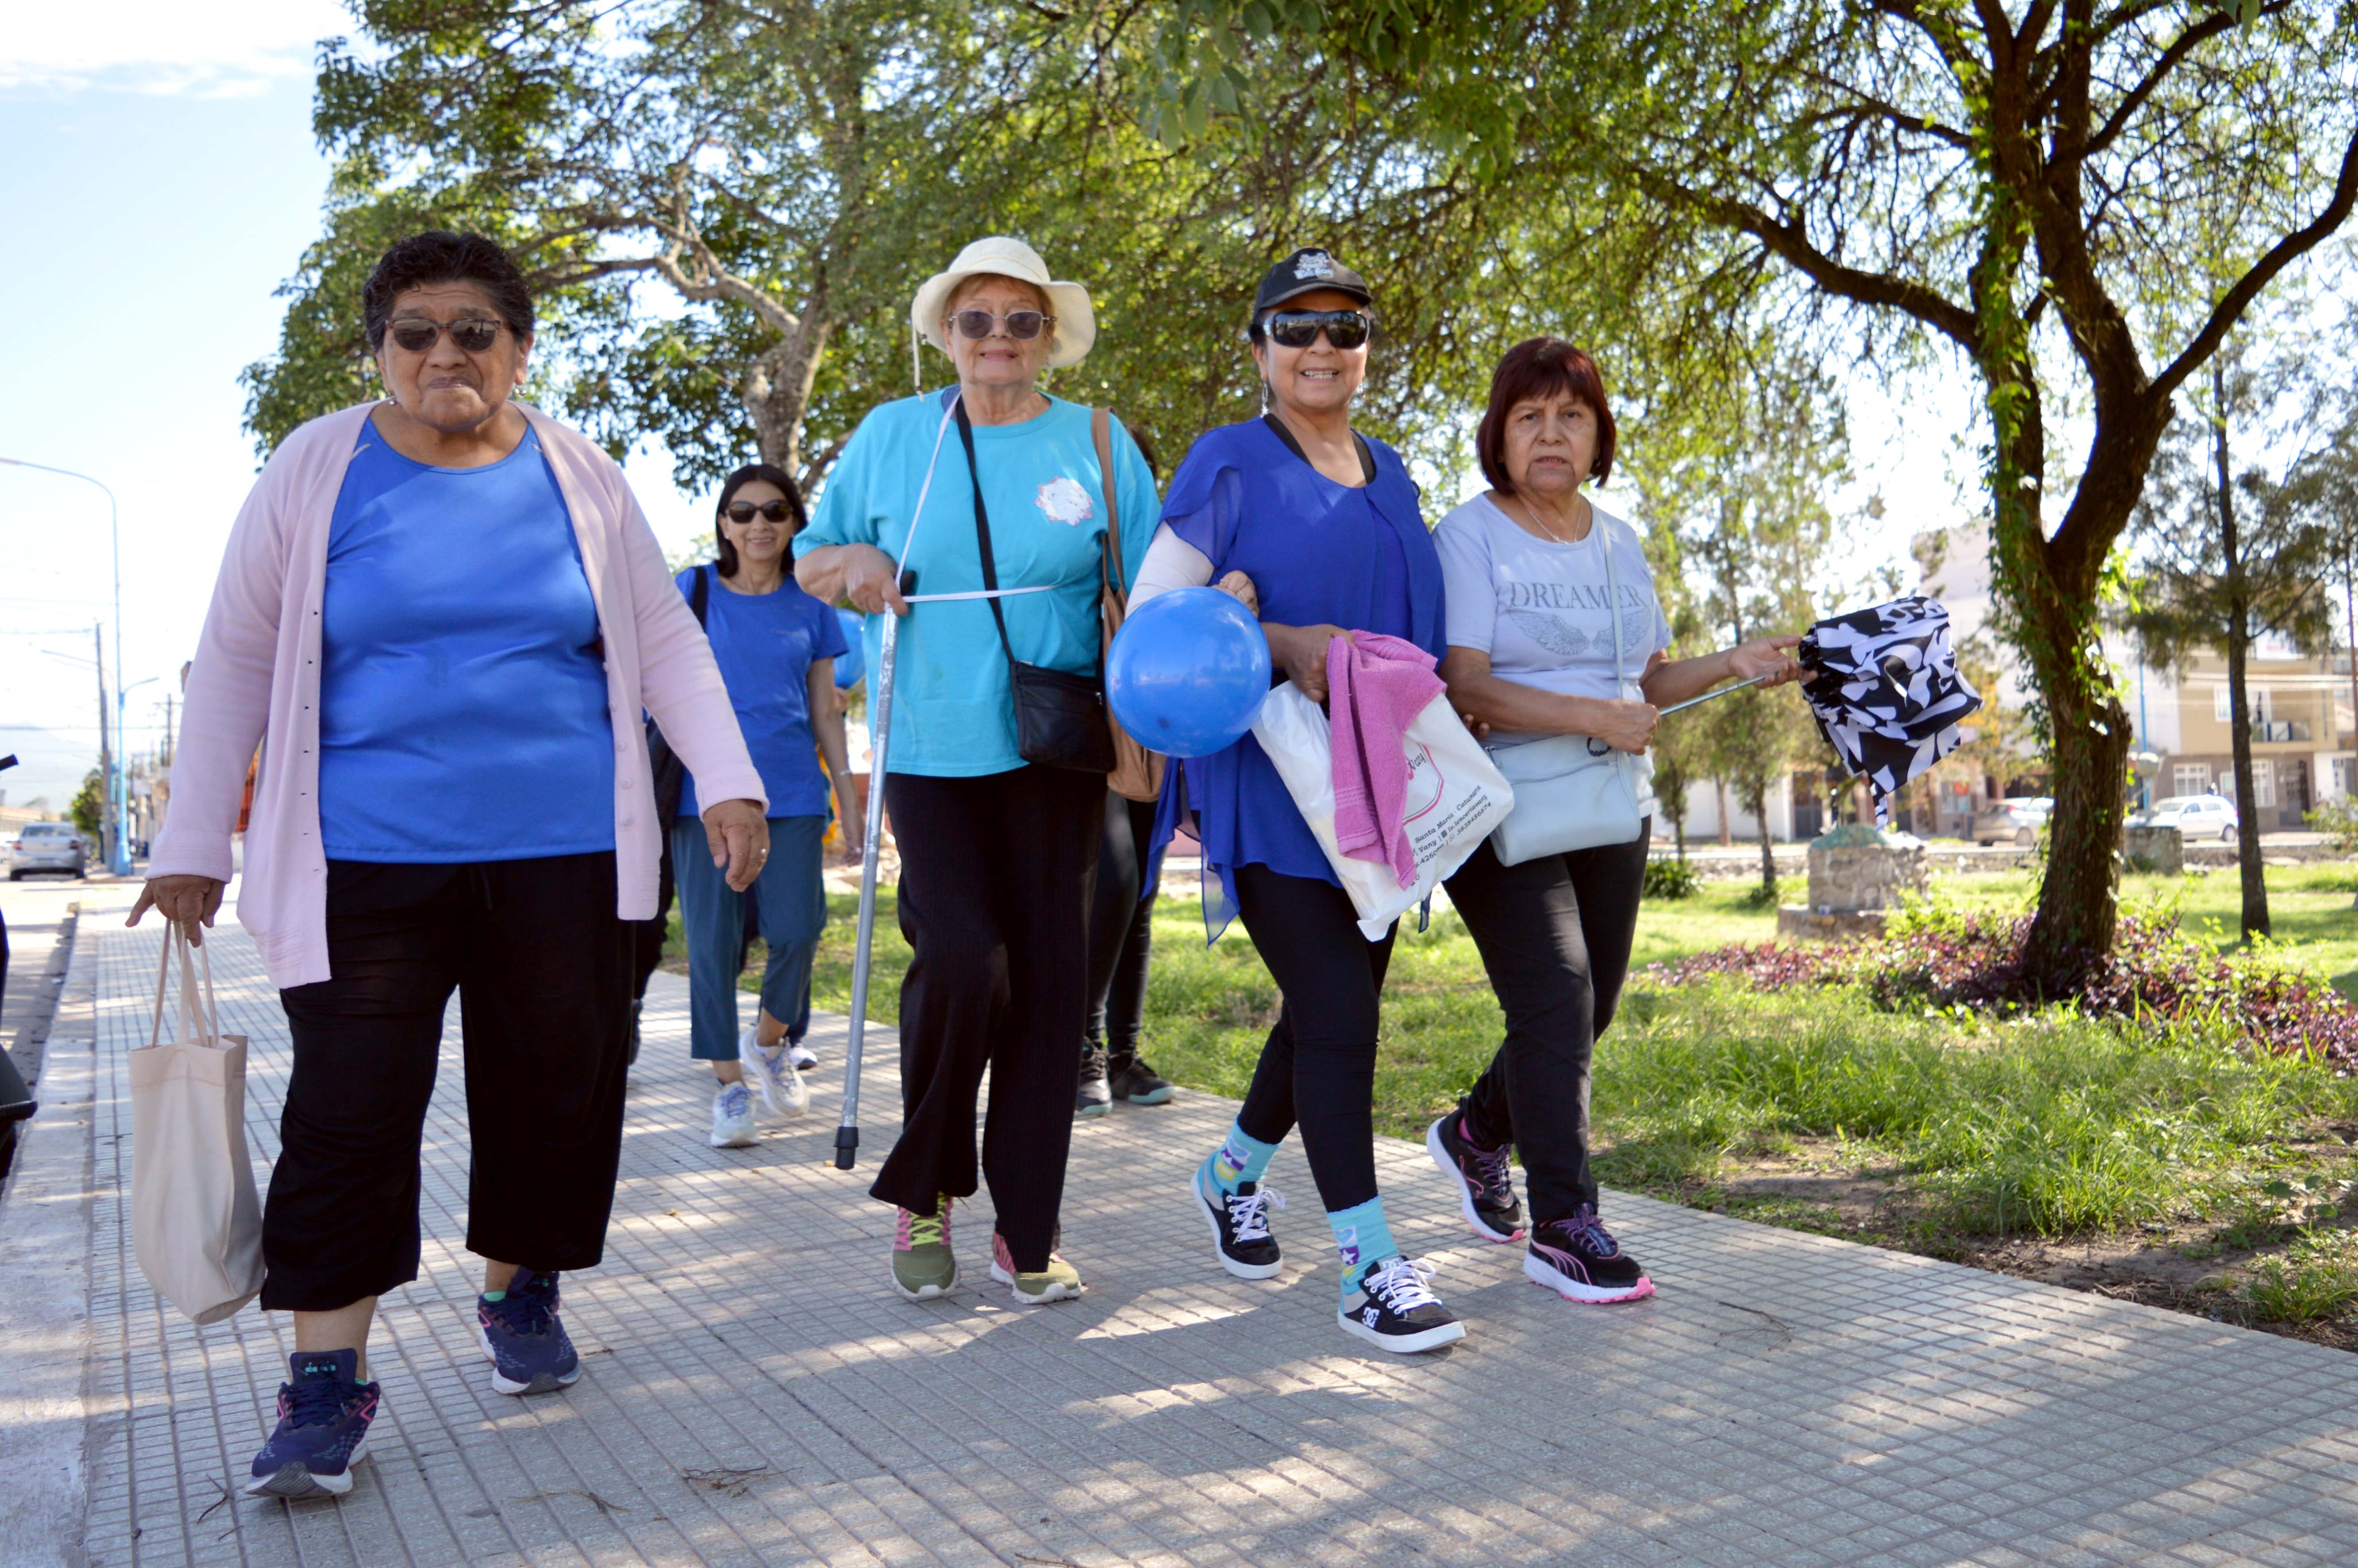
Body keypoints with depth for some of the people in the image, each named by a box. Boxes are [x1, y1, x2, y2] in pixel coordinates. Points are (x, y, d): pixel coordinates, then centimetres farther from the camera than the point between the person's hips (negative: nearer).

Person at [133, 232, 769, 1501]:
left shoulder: (579, 476, 6)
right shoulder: (316, 470, 4)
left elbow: (663, 639, 8)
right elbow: (234, 662, 7)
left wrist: (727, 783, -2)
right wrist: (194, 845, 5)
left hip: (564, 851, 2)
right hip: (369, 859, -1)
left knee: (555, 1092, 8)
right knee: (349, 1111, -4)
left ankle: (519, 1293, 31)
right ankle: (327, 1382, 7)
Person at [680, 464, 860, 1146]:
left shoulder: (810, 604, 9)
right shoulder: (692, 591, 3)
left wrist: (848, 793, 10)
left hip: (791, 793, 1)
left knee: (796, 931, -6)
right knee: (712, 941, 0)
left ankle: (767, 1041, 23)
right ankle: (730, 1084, 14)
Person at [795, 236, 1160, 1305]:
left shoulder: (1098, 443, 6)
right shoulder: (892, 434, 8)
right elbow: (810, 559, 17)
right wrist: (853, 560, -7)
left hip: (1056, 751, 1)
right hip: (931, 747, -1)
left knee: (1047, 974, 2)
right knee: (963, 958, -16)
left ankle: (1025, 1231, 15)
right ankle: (924, 1192, 10)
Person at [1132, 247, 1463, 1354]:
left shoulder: (1390, 475, 16)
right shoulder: (1231, 464, -3)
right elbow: (1152, 611, -9)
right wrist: (1281, 644, -23)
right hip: (1265, 778, -7)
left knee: (1334, 1011, 13)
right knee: (1338, 1009, -11)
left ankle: (1233, 1171, 38)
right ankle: (1370, 1266, 0)